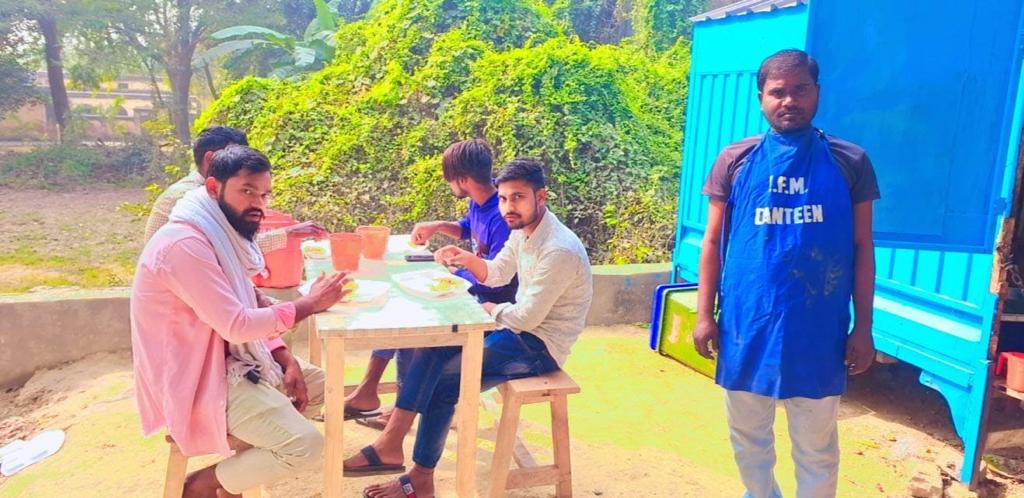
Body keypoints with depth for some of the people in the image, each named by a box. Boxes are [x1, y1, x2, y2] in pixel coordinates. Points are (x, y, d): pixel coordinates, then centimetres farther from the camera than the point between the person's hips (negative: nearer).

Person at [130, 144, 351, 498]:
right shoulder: (185, 244, -25)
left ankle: (240, 464, 15)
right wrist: (309, 304, -17)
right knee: (306, 445, -17)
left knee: (317, 385, 15)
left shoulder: (222, 232, 7)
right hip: (196, 377, -10)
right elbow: (237, 325, -26)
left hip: (226, 358, 10)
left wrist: (286, 360, -1)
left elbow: (251, 309, 11)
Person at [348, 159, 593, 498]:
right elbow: (497, 274, 15)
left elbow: (527, 317, -24)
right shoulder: (523, 229, 3)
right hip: (520, 326, 9)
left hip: (539, 346, -9)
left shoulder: (559, 250, -26)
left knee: (442, 379, -14)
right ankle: (392, 442, -10)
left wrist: (488, 309, -6)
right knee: (432, 345, -7)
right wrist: (468, 260, -6)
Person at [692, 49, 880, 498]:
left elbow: (862, 248, 3)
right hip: (746, 325, 1)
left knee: (816, 444, 12)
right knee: (747, 435, 16)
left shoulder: (850, 162, 0)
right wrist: (704, 314, -1)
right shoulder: (736, 160, 1)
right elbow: (713, 242, 4)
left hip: (818, 330, -1)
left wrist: (863, 328, 1)